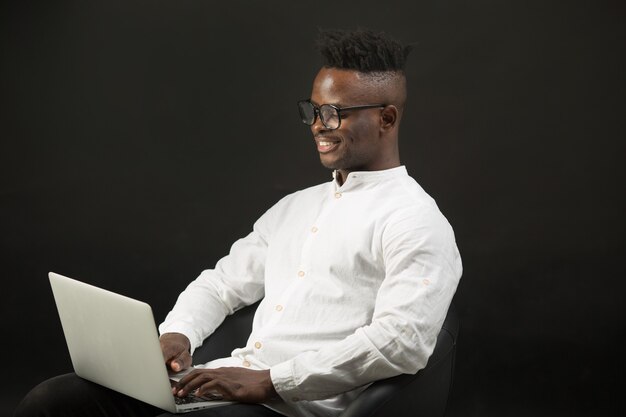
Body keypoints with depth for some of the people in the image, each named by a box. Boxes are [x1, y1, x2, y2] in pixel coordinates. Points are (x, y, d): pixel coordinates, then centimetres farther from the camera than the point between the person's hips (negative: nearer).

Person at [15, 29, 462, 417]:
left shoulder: (416, 221, -4)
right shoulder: (295, 207, 23)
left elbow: (402, 341, -18)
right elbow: (223, 282, 25)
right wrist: (176, 333, 1)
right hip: (225, 380, 8)